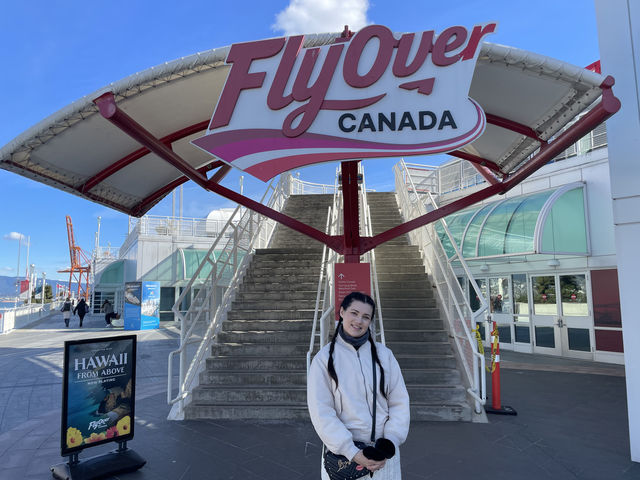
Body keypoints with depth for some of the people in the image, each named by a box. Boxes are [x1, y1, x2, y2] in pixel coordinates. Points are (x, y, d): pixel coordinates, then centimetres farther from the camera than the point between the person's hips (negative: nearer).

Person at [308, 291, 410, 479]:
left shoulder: (383, 354, 1)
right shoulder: (324, 359, -6)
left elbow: (400, 402, 2)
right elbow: (321, 413, -9)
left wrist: (391, 442, -10)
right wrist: (352, 453, -15)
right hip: (342, 453, -2)